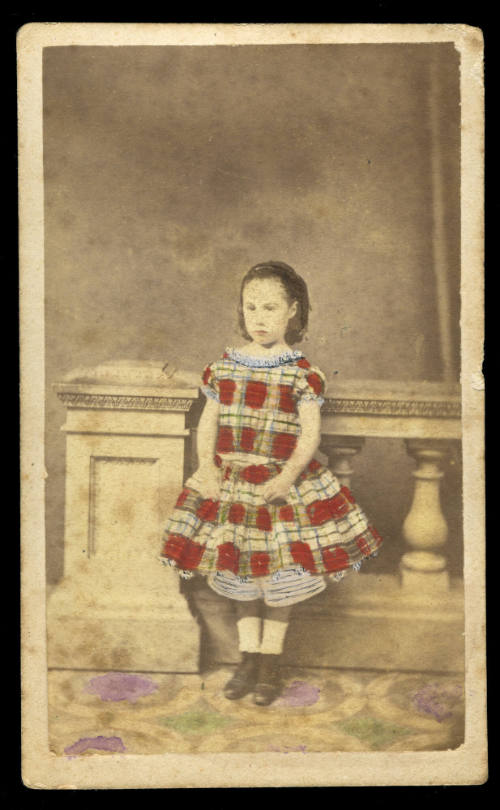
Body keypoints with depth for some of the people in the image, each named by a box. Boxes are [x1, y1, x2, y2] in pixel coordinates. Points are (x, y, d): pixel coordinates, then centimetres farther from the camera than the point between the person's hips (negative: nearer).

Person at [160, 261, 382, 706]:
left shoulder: (301, 373, -7)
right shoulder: (224, 367, 3)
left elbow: (310, 434, -10)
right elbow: (208, 422, 6)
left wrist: (289, 476, -24)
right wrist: (207, 467, -8)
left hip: (282, 482, -3)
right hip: (229, 481, 3)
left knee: (280, 574, 5)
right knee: (240, 573, 12)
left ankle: (270, 659, 22)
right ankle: (248, 657, 26)